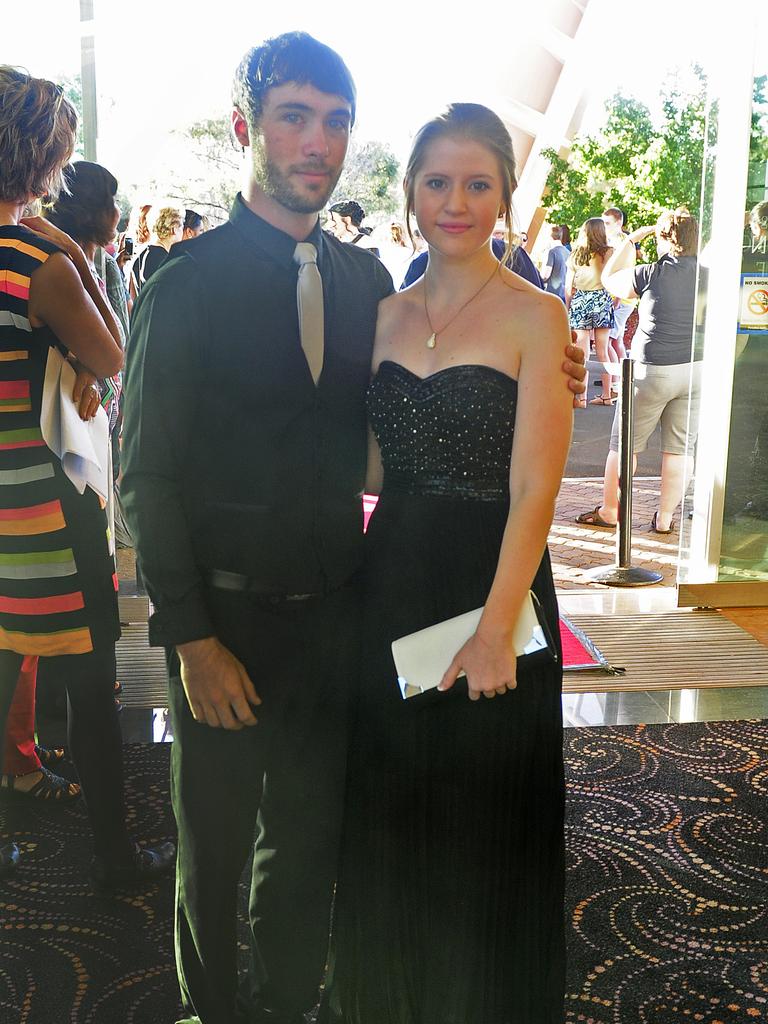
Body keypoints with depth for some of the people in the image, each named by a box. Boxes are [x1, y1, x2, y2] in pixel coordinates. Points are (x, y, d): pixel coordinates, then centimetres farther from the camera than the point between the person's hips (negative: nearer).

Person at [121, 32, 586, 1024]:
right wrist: (191, 638, -15)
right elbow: (148, 474, -11)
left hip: (333, 608, 4)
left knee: (311, 834, 19)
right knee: (214, 848, 14)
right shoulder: (189, 278, -11)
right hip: (228, 616, -4)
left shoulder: (366, 278, 4)